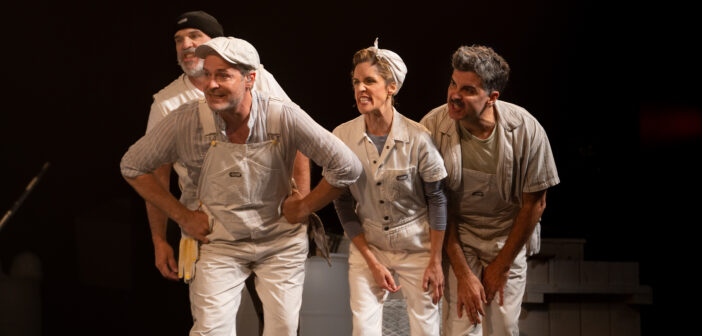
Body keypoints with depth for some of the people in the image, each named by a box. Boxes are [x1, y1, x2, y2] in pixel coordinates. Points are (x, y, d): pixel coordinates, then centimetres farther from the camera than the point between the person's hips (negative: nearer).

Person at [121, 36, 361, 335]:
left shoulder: (283, 117, -19)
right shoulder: (187, 121, -17)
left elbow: (347, 167, -13)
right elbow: (133, 166, -2)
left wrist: (303, 208, -6)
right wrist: (182, 216, -2)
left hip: (281, 243, 0)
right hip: (220, 244, 0)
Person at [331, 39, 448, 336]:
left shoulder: (417, 138, -17)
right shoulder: (343, 136, -10)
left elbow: (436, 200, -7)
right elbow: (343, 205, -3)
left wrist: (435, 262, -5)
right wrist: (372, 262, -5)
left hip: (416, 247, -2)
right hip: (367, 245, 2)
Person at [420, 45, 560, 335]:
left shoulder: (526, 131, -19)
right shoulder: (432, 128, -19)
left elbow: (534, 203, -7)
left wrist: (501, 265, -3)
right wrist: (463, 274, -14)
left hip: (508, 237, 1)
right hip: (456, 236, 0)